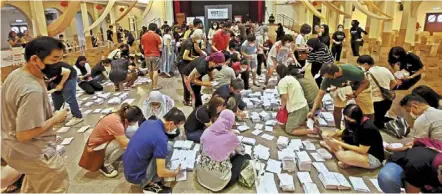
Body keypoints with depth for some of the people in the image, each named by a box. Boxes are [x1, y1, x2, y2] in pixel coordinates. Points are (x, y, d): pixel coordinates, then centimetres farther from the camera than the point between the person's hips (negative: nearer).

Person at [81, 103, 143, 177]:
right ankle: (105, 165, -6)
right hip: (95, 148, -8)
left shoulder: (120, 115, -11)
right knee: (123, 145, -30)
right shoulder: (116, 123, -36)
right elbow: (125, 143, -33)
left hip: (104, 141, 8)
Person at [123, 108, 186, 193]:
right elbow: (161, 172, -19)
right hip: (136, 176, -8)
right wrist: (175, 173, 1)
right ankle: (150, 184, 1)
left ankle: (150, 180, 14)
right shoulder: (161, 138, -25)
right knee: (168, 149, -13)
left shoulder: (148, 122, -1)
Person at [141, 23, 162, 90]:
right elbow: (159, 47, -10)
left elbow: (142, 47, 8)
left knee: (150, 70, 16)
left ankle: (153, 83, 31)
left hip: (147, 55, 5)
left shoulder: (143, 36, 3)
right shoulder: (156, 36, -10)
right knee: (155, 71, -1)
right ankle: (155, 86, 0)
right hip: (155, 55, -4)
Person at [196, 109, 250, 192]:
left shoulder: (207, 131, -5)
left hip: (202, 174, 5)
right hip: (219, 179, -5)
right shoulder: (231, 136, -15)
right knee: (243, 156, 14)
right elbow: (242, 151, 5)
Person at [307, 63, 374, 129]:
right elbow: (320, 95, -22)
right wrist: (312, 111, -27)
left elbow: (366, 82, -20)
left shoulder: (353, 72, -40)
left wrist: (354, 95, -30)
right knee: (337, 109, -11)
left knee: (369, 114, -1)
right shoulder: (327, 78, -31)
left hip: (360, 87, -2)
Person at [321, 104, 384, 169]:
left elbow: (362, 150, -24)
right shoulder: (358, 122, -5)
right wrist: (331, 136, -10)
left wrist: (340, 143, -23)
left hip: (374, 158, -8)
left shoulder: (367, 129, -29)